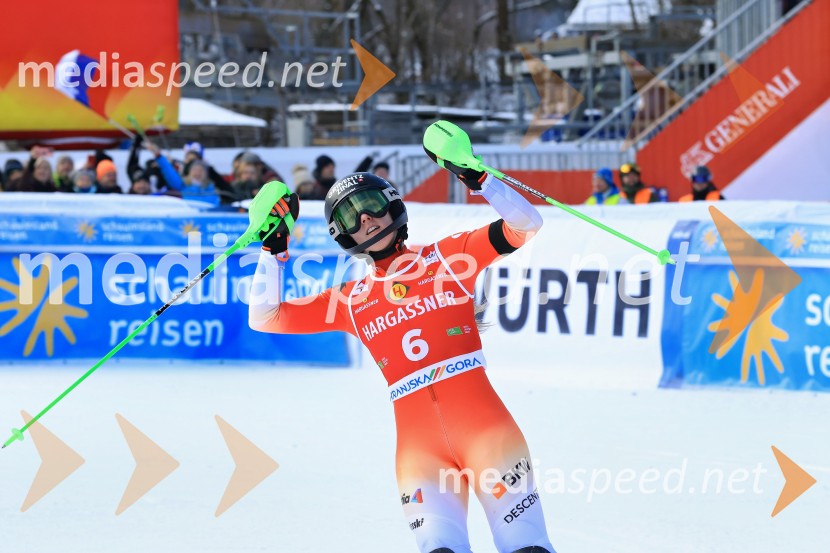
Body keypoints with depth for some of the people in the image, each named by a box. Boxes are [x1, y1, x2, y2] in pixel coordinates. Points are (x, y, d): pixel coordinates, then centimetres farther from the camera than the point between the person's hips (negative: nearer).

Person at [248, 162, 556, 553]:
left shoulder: (448, 257, 12)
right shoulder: (350, 301, 17)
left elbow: (526, 225, 4)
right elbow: (264, 318, 17)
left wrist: (477, 179, -6)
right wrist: (272, 249, 10)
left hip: (482, 422, -1)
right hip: (419, 442, 1)